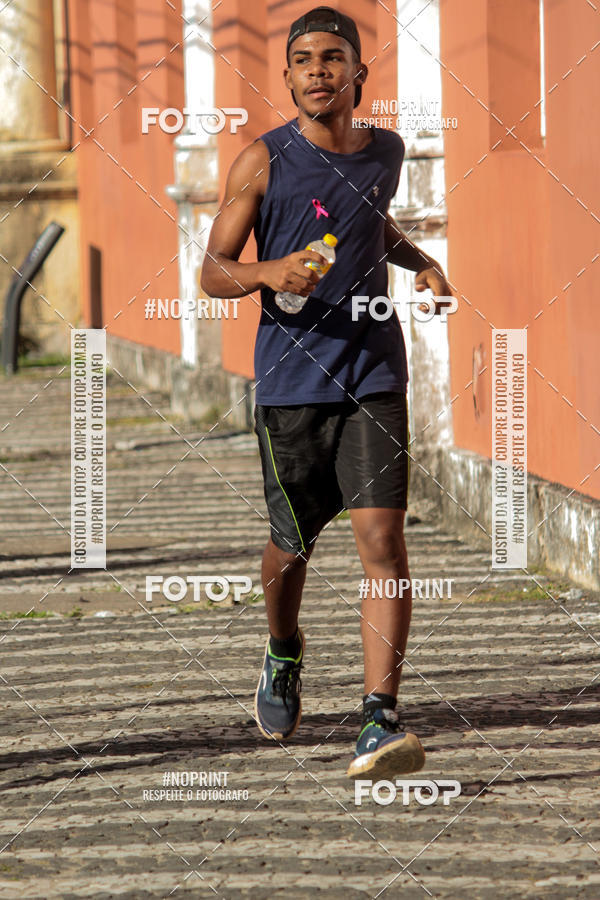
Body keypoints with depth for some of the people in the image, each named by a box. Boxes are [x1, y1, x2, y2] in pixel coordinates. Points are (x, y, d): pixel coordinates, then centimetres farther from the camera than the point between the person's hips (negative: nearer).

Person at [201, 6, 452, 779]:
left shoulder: (386, 152, 9)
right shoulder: (264, 161, -3)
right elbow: (212, 272, -2)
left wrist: (419, 260, 12)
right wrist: (268, 272, -22)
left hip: (374, 376, 1)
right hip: (290, 380, -1)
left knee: (382, 535, -14)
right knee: (292, 544, 11)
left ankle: (380, 720, -19)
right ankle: (283, 656, 44)